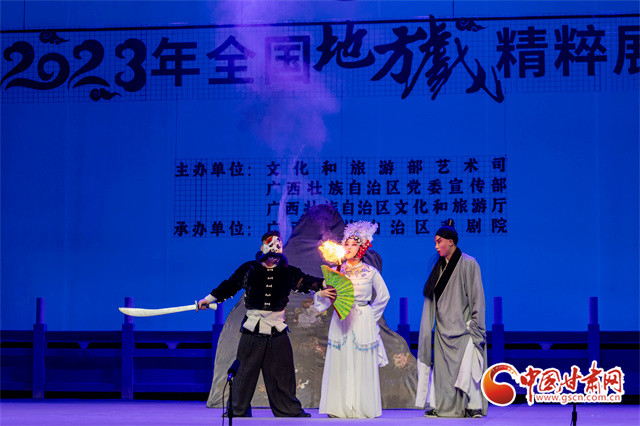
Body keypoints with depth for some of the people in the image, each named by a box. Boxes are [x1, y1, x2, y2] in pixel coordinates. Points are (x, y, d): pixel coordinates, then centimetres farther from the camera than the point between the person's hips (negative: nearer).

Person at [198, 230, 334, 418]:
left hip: (277, 332, 1)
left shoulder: (288, 272, 7)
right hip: (252, 331, -1)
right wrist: (209, 299, 13)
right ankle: (239, 411, 13)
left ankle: (290, 410, 12)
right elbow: (229, 286, 11)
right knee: (246, 371, 2)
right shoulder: (249, 269, 3)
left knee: (282, 373, 3)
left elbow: (305, 281, 4)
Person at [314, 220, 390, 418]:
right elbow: (322, 301, 3)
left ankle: (362, 408, 3)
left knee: (362, 365, -2)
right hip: (340, 320, 2)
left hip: (363, 322, -2)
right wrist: (322, 293, -18)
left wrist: (371, 315, 9)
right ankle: (340, 408, 2)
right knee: (339, 364, -1)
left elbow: (383, 296, 13)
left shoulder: (370, 272, 2)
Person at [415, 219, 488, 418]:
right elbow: (431, 296, 18)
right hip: (444, 327, 6)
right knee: (442, 366, 2)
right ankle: (441, 406, 4)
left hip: (463, 326, -6)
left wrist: (474, 323, -12)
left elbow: (476, 294, -7)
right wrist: (430, 325, 12)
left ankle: (474, 406, -7)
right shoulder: (438, 266, 14)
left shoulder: (468, 263, -5)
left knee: (467, 365, -12)